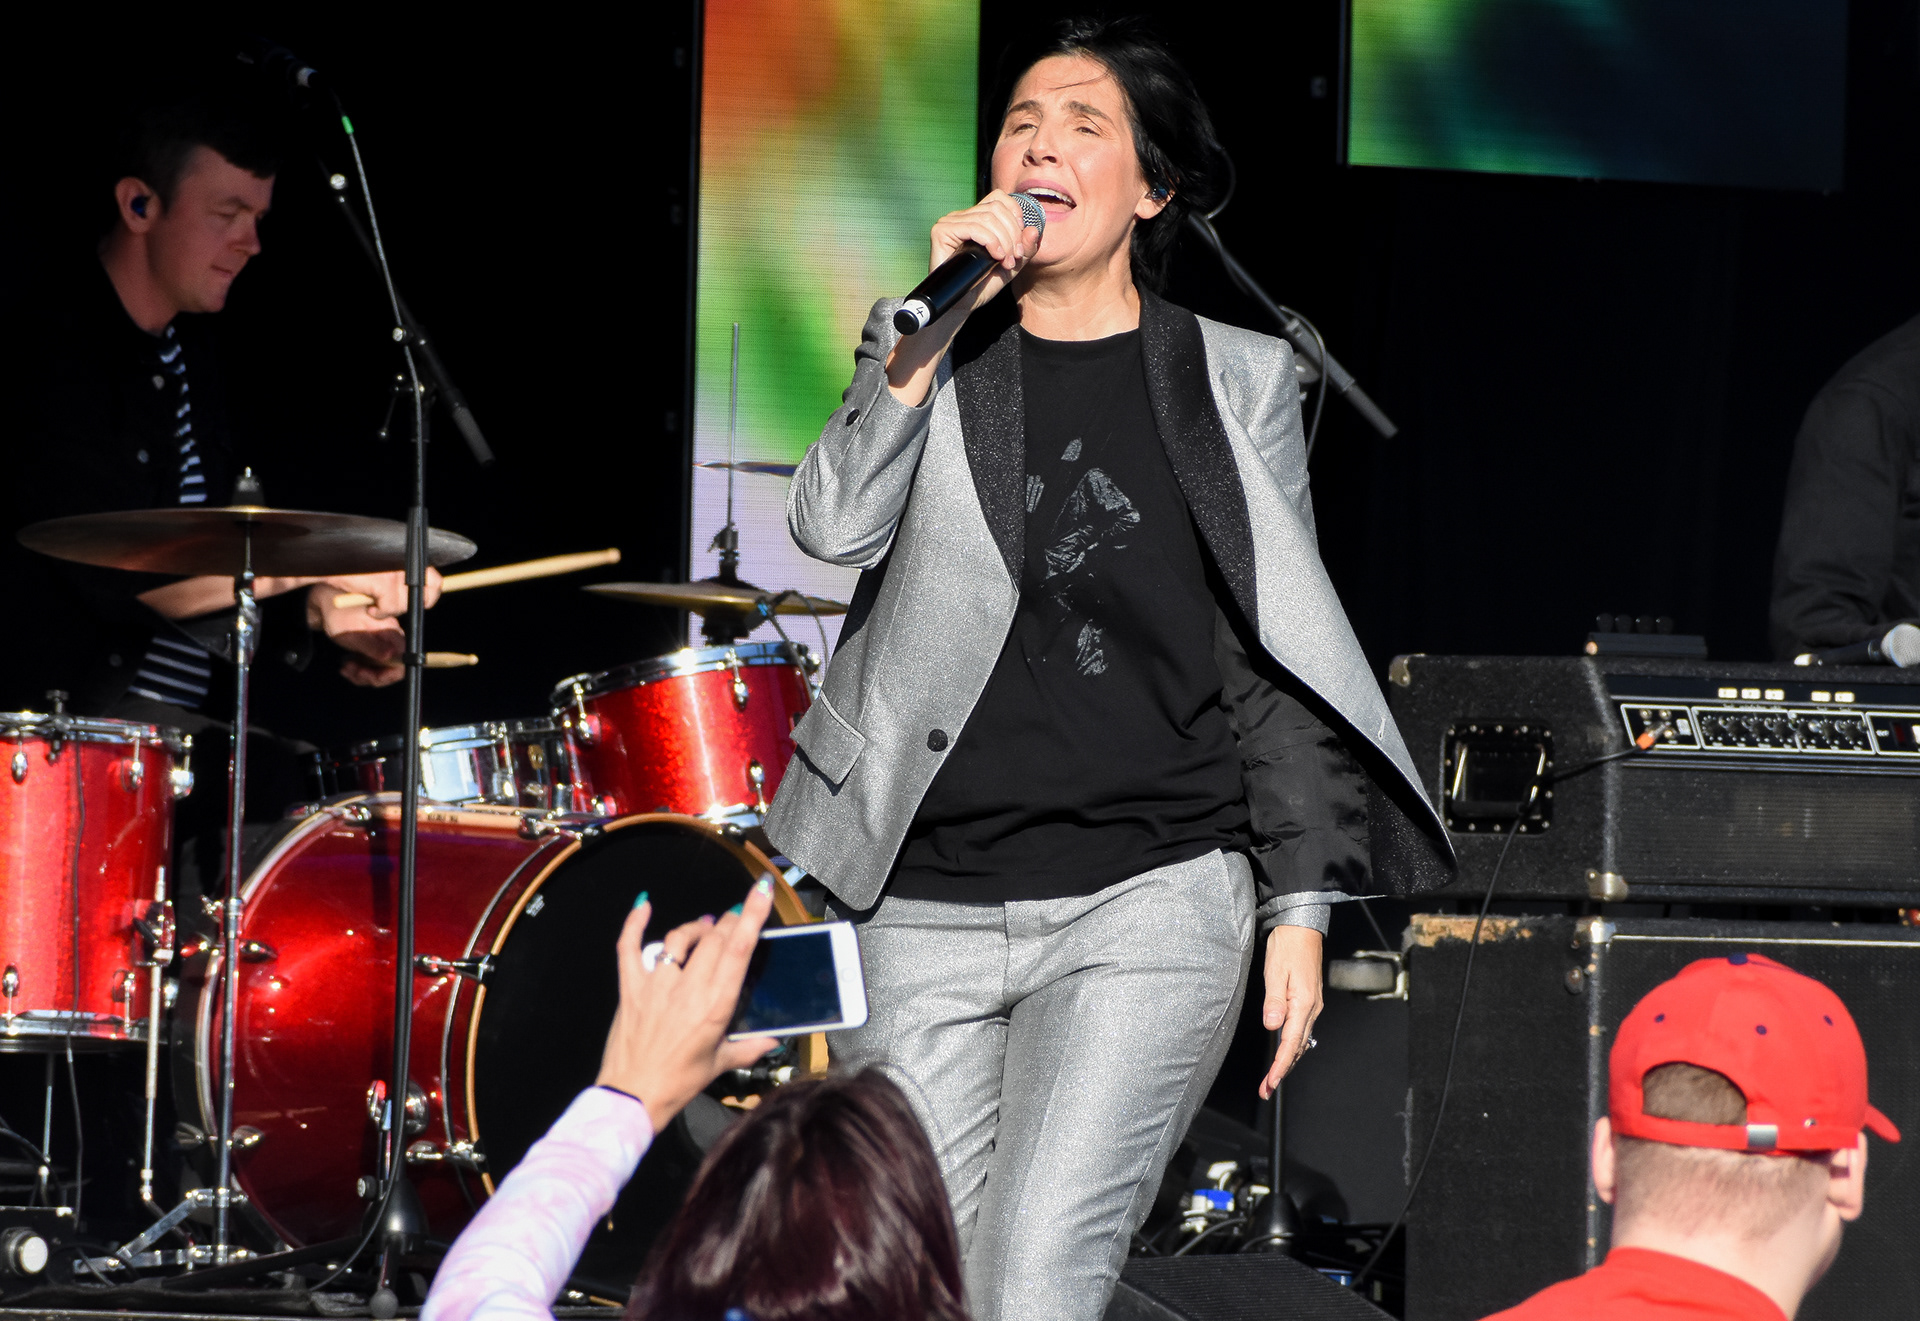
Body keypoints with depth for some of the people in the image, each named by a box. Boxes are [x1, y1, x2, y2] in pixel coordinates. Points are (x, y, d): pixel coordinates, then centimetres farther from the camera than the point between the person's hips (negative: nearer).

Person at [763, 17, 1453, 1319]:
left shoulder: (1235, 381, 6)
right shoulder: (931, 354, 11)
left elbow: (1277, 666, 7)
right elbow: (835, 526, -7)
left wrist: (1301, 911, 1)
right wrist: (930, 324, -13)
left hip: (1149, 898, -3)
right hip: (929, 910, 3)